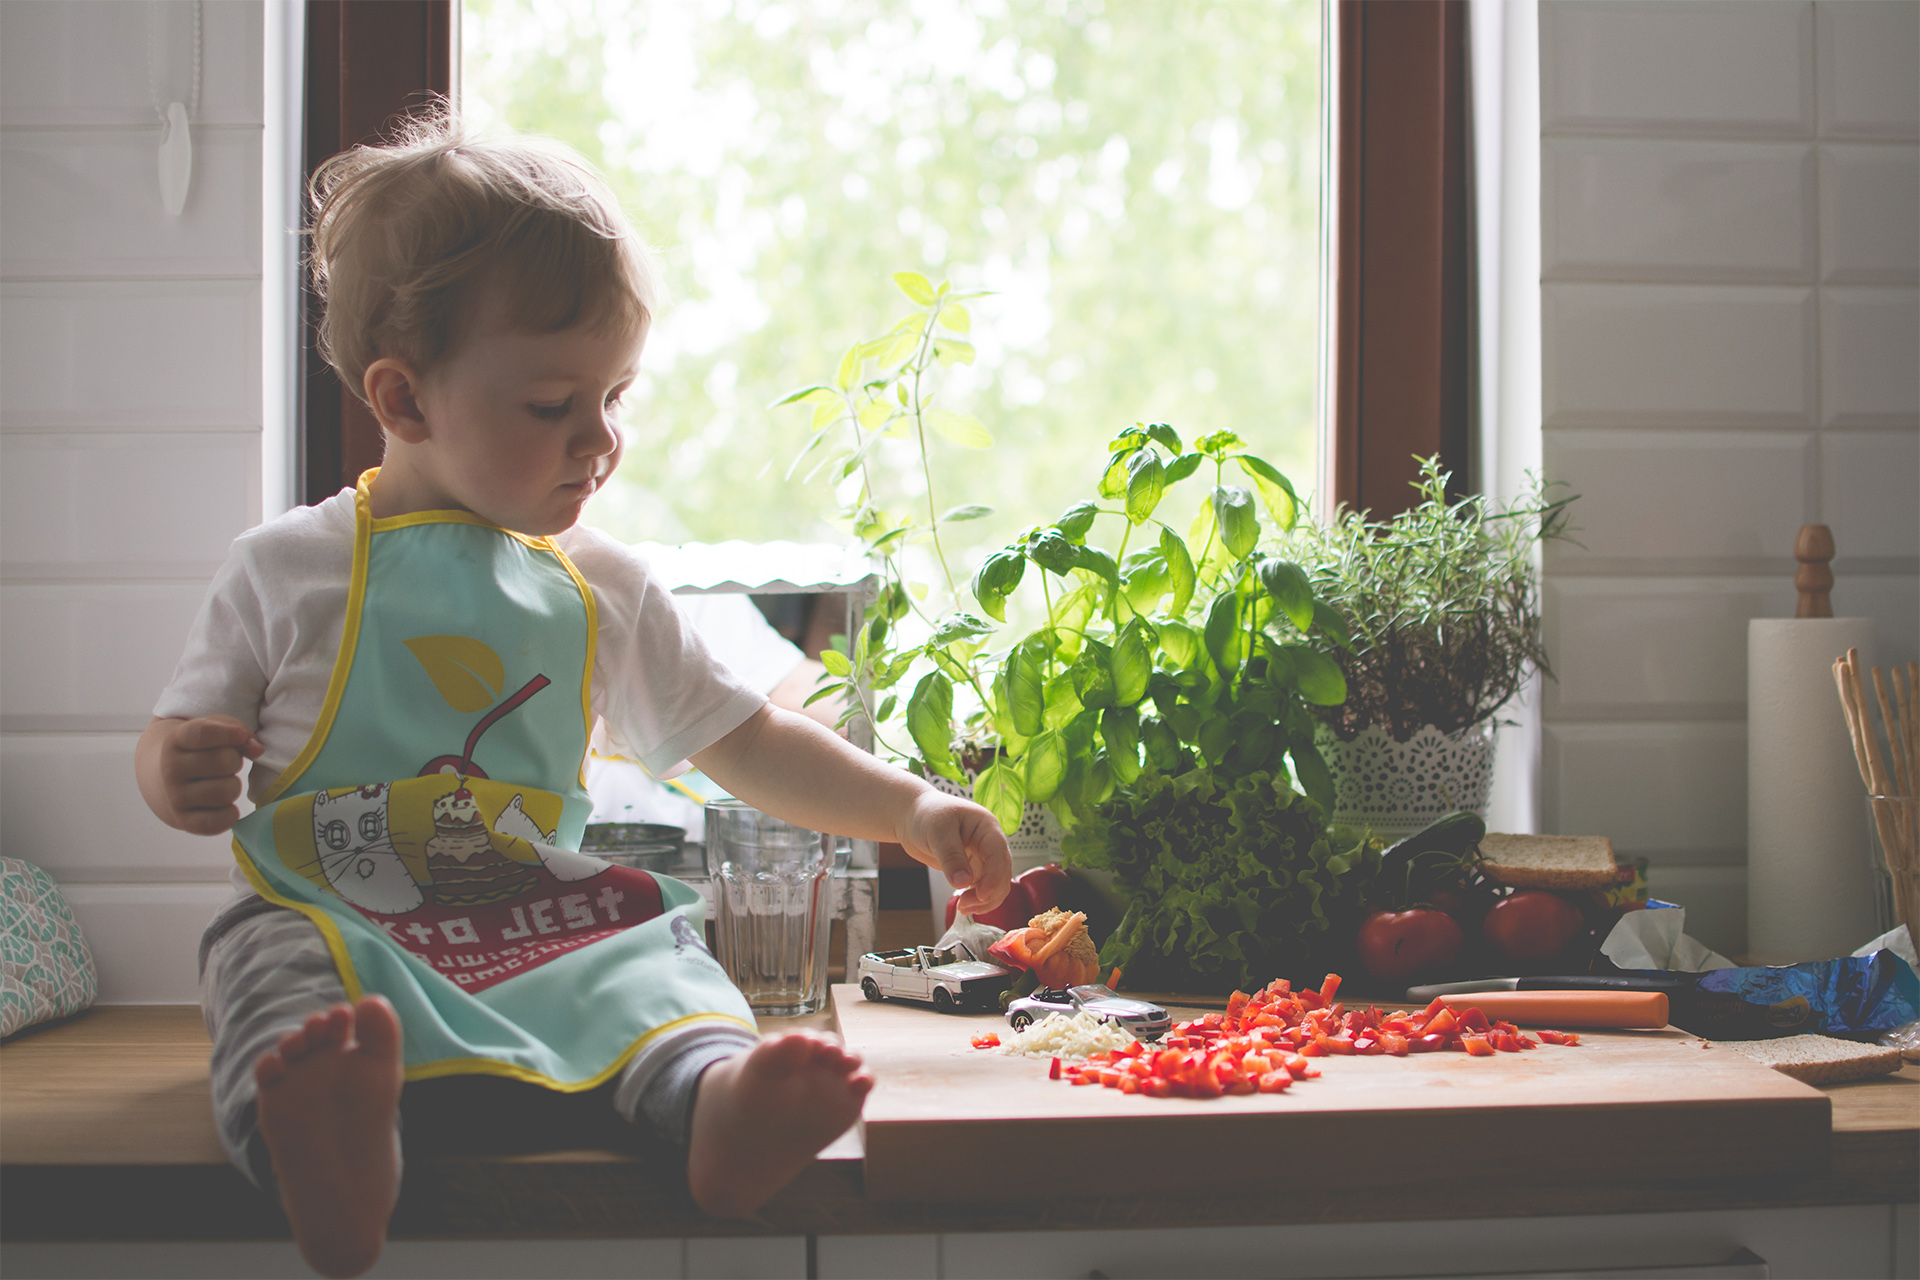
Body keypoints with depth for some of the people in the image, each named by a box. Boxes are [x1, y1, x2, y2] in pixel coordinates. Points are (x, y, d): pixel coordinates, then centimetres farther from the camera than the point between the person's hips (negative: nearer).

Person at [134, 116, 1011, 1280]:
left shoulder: (606, 592, 13)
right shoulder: (288, 571, 6)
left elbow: (744, 741, 17)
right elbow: (180, 738, 12)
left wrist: (908, 810, 9)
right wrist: (179, 774, -13)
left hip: (539, 920, 2)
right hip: (334, 911, -2)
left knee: (652, 949, -26)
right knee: (275, 957, -33)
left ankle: (716, 1096, -56)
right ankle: (327, 1149, -62)